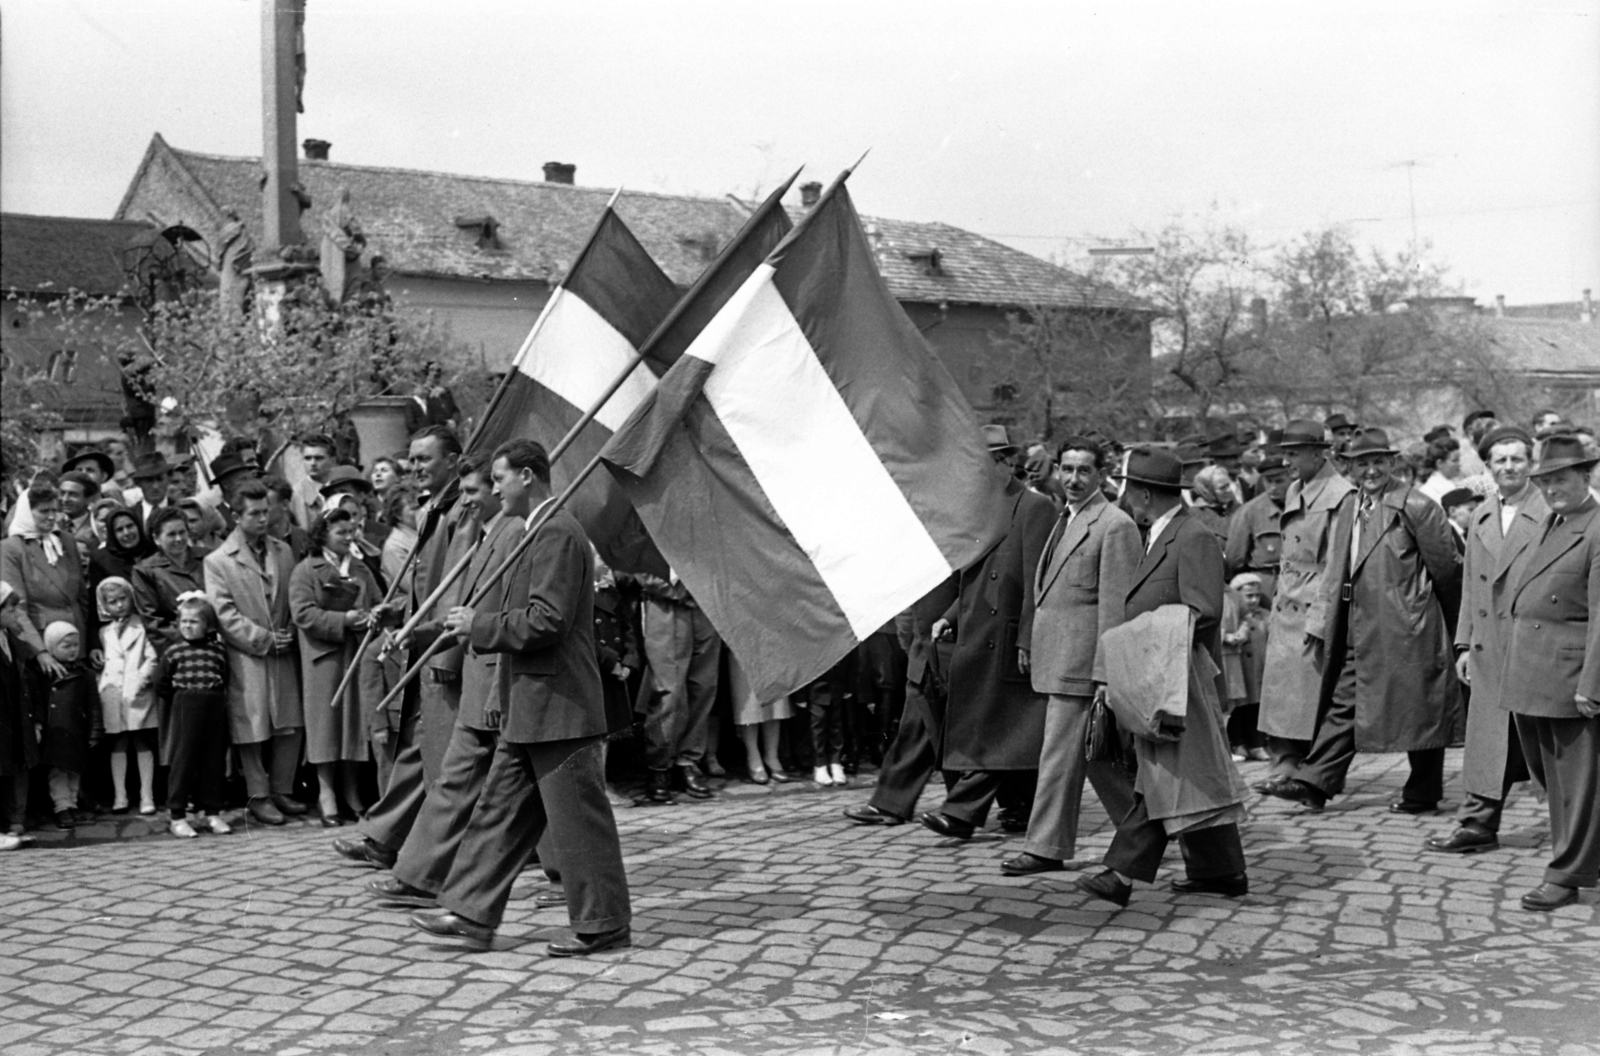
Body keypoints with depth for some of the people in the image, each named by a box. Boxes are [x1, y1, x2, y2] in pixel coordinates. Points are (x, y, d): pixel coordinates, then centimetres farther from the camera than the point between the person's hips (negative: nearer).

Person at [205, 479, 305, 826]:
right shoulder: (217, 561, -4)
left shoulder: (283, 551, 9)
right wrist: (264, 639, -12)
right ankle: (259, 797, 12)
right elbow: (225, 615, -9)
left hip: (283, 654, 4)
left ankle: (282, 791, 20)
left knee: (291, 727, 6)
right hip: (246, 658, -4)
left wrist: (290, 634, -3)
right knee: (252, 732, 1)